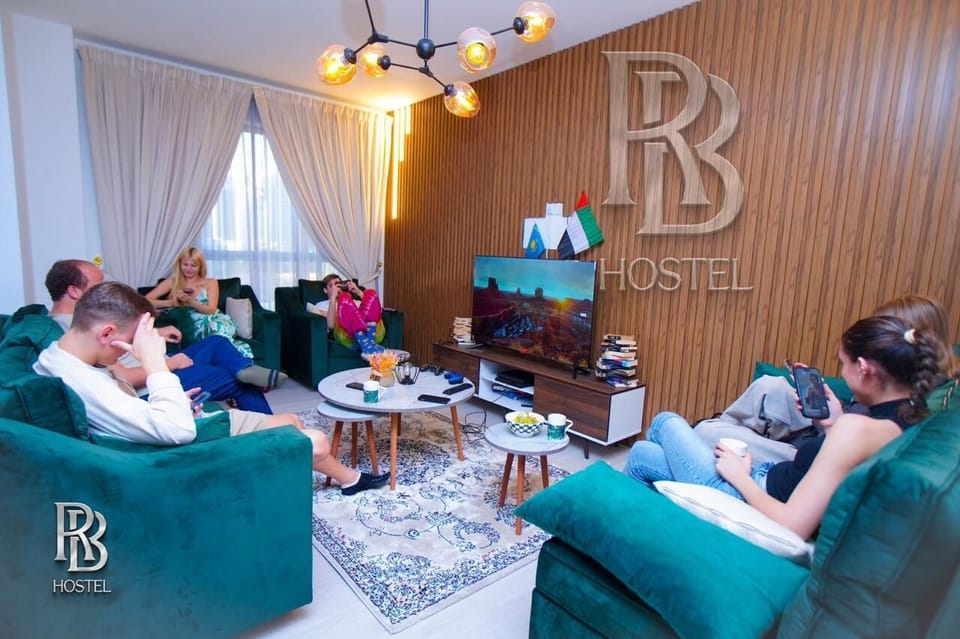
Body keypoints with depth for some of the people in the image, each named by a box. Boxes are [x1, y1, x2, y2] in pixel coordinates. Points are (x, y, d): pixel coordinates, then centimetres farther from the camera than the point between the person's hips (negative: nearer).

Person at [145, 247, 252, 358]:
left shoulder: (211, 282, 14)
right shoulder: (172, 282, 15)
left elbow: (211, 310, 1)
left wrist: (190, 301, -15)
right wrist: (172, 302, -10)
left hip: (214, 320, 1)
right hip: (196, 325, 0)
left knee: (218, 327, -38)